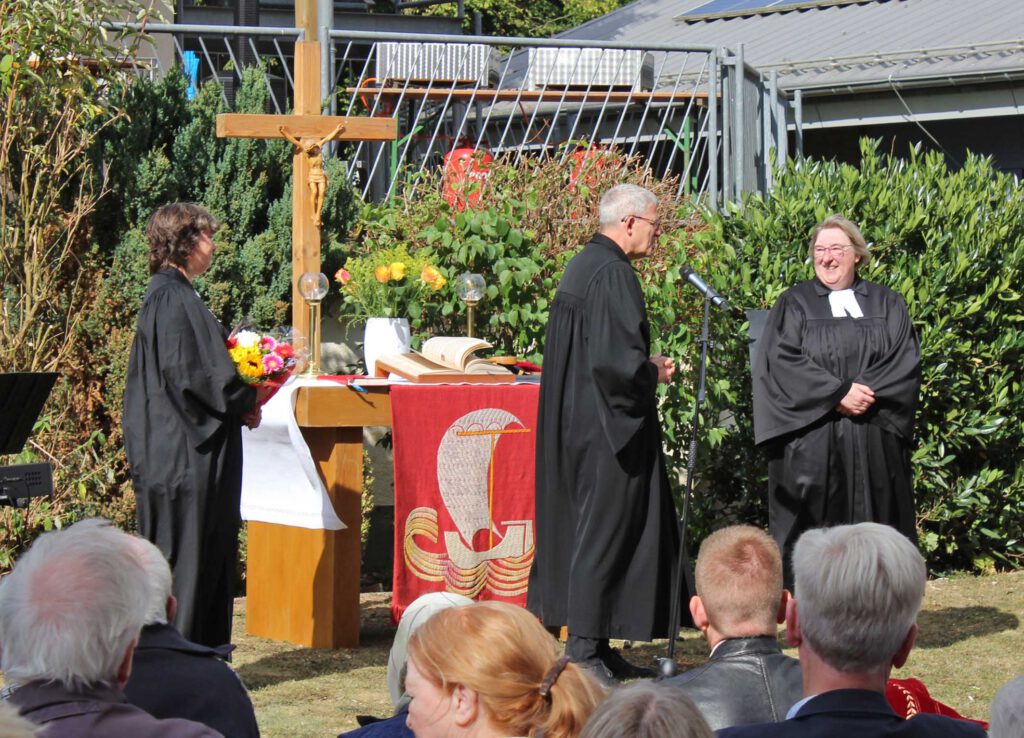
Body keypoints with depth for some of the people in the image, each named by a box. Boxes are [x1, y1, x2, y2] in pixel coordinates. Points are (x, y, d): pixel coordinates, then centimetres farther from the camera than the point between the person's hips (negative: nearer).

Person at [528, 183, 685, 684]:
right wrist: (653, 373, -7)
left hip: (576, 425, 11)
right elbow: (614, 358, -26)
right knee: (603, 529, -6)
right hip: (607, 426, -11)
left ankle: (592, 647, 17)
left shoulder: (582, 266, 14)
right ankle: (584, 649, -3)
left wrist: (645, 366, 14)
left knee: (588, 527, 13)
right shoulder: (610, 272, -18)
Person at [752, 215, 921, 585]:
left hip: (875, 441, 2)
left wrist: (868, 394, -14)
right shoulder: (795, 304, 7)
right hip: (811, 440, -2)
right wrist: (839, 394, -15)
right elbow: (781, 361, -6)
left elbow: (906, 360, 1)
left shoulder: (886, 305, 13)